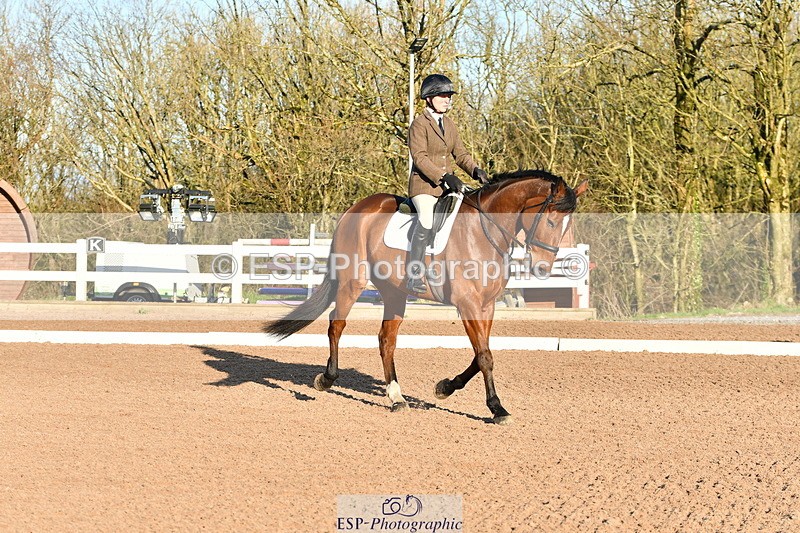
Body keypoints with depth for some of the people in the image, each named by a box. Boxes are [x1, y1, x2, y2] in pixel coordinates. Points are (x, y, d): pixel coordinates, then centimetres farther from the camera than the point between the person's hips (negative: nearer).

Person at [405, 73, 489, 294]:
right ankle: (413, 275, -28)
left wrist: (475, 170, -3)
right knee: (426, 219, -31)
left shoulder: (449, 124, 16)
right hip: (424, 185, -8)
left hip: (447, 184, 8)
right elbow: (419, 158, -16)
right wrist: (444, 177, -24)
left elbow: (460, 154, 17)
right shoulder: (419, 124, -7)